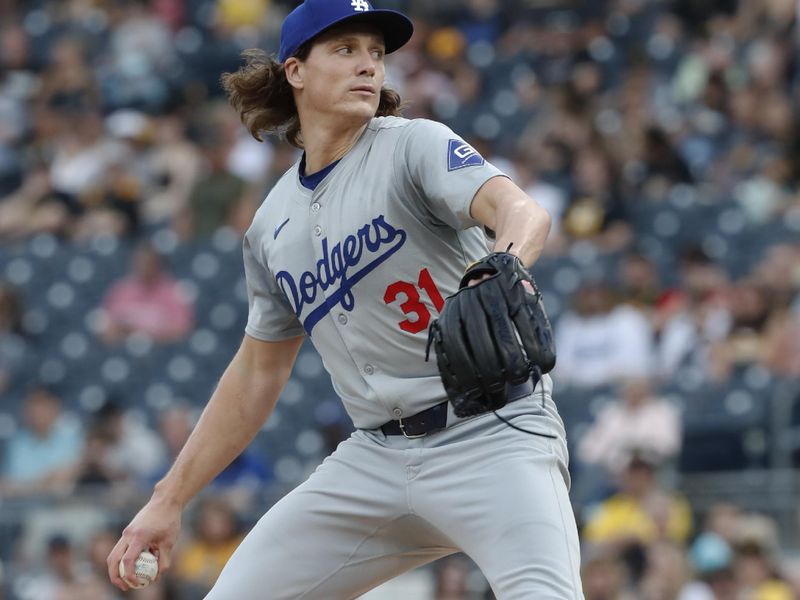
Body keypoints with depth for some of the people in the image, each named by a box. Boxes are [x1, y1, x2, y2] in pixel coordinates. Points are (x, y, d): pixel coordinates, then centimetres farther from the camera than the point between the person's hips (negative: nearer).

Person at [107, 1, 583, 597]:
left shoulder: (414, 145, -3)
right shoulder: (273, 223, 13)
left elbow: (521, 211, -23)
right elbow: (256, 374, 23)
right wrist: (168, 500, 20)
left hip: (491, 432, -6)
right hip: (376, 454, 6)